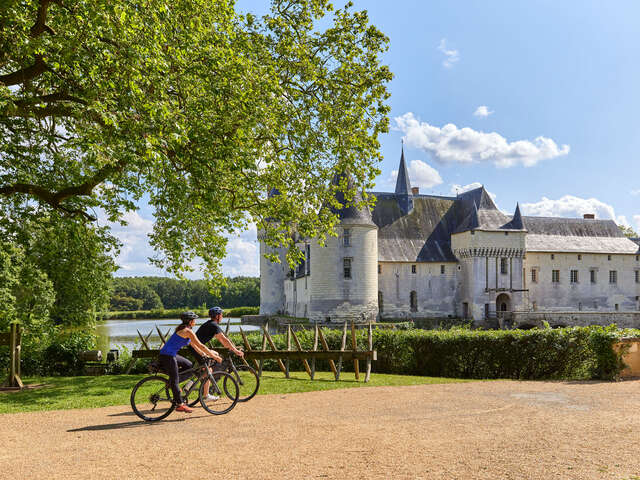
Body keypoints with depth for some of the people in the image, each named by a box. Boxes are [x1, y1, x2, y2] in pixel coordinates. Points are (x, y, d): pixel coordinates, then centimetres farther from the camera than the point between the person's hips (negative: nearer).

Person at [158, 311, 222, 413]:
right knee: (175, 380, -4)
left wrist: (204, 354, 19)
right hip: (167, 356, -10)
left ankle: (173, 384, 17)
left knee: (189, 365, 18)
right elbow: (201, 346, -14)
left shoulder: (183, 329, 15)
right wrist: (214, 356, -9)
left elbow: (193, 345, 22)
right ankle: (180, 405, 0)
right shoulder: (188, 331, -14)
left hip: (171, 354, 10)